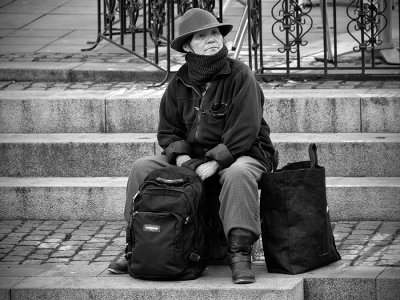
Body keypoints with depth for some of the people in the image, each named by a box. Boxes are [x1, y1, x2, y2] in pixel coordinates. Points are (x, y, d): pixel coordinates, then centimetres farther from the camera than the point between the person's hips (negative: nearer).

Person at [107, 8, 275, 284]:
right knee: (143, 168, -9)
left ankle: (240, 253, -37)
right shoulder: (180, 83, 6)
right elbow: (168, 130, 12)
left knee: (237, 175, -40)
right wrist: (180, 155, -10)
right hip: (193, 153, 5)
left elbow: (244, 130, -18)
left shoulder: (240, 75, -11)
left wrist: (216, 162, -25)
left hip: (241, 153, -5)